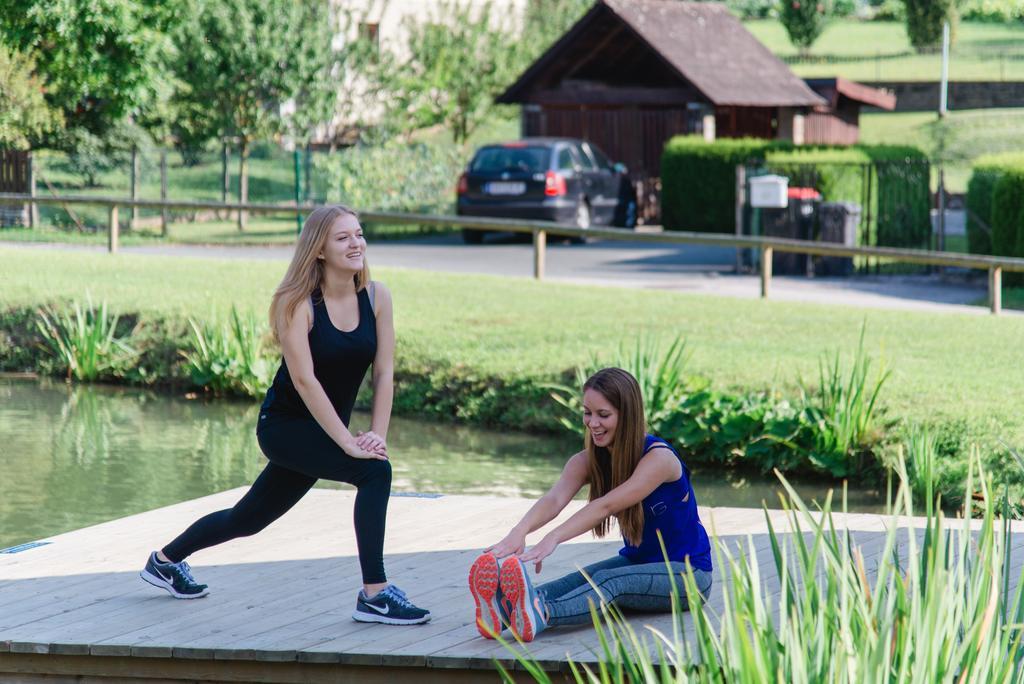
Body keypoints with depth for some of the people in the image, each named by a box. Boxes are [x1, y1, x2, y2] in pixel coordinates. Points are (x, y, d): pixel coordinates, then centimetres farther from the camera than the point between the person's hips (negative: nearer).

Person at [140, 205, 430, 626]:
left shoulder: (376, 297, -5)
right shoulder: (296, 302, -20)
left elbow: (384, 371, -3)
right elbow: (304, 379, -24)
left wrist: (378, 433, -14)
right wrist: (348, 442, -27)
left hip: (325, 429, 6)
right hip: (284, 425, -6)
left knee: (249, 518, 19)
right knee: (374, 471, -27)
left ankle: (165, 560, 43)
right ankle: (374, 595, -22)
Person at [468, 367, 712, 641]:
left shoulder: (658, 457, -21)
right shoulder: (587, 461, -2)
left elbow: (606, 505, -34)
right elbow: (554, 500, -23)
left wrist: (553, 539, -48)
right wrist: (520, 531, -45)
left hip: (688, 572, -6)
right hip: (637, 561, 6)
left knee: (608, 580, -36)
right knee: (579, 579, -26)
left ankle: (542, 615, -66)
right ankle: (503, 610, -56)